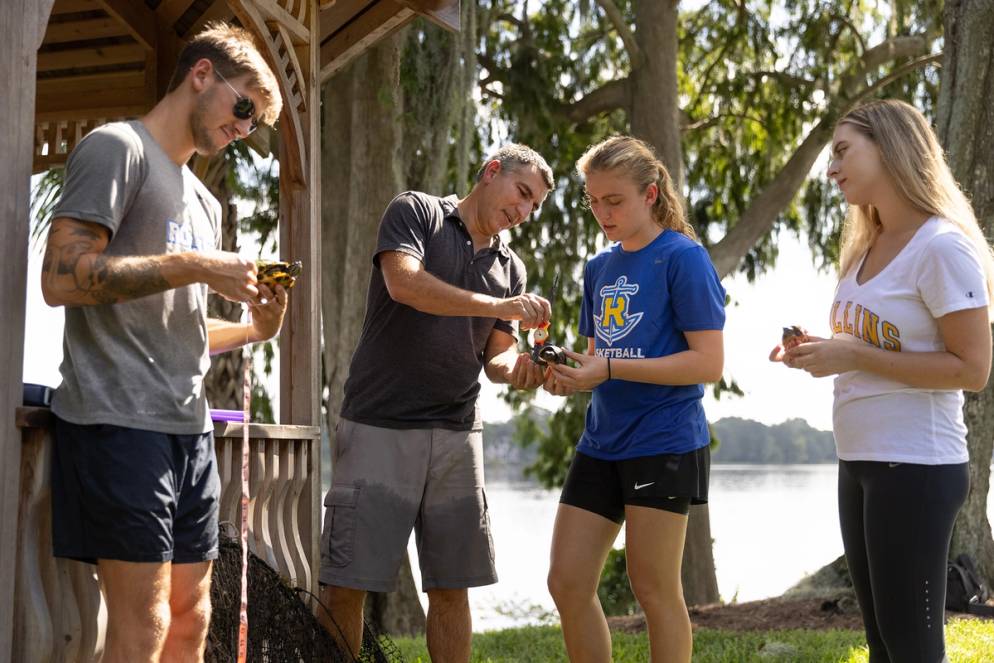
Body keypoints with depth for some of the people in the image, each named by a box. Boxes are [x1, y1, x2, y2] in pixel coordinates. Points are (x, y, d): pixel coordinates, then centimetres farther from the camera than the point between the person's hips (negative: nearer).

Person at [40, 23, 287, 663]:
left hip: (189, 425, 9)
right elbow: (62, 277, -16)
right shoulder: (117, 148, -3)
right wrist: (194, 267, -16)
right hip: (120, 420, -9)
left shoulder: (204, 201, 24)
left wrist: (255, 327, 10)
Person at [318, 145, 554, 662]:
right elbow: (404, 282, -17)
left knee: (451, 585, 6)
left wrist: (516, 366, -9)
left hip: (457, 434, 5)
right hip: (380, 426, -5)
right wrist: (499, 307, -21)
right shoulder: (416, 212, 2)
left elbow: (494, 357, 15)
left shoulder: (510, 268, 17)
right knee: (347, 580, -5)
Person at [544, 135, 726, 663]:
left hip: (664, 444, -7)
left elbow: (708, 363, -14)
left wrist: (609, 369, -20)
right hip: (601, 443, 7)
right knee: (566, 585, 4)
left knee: (654, 589, 0)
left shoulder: (683, 258, -8)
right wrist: (571, 375, -3)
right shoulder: (598, 267, 13)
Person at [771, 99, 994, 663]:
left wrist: (854, 357, -20)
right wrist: (820, 355, 2)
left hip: (916, 467, -9)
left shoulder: (941, 247, -14)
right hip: (860, 462, 9)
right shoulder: (866, 250, 12)